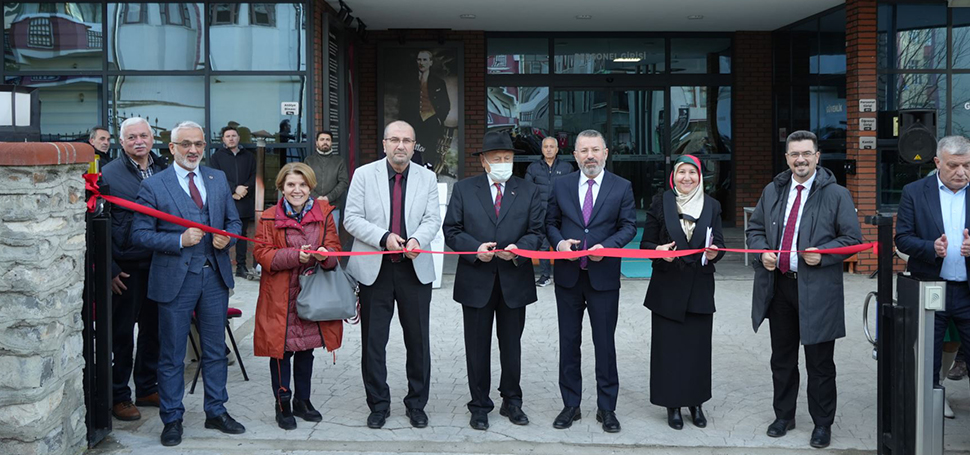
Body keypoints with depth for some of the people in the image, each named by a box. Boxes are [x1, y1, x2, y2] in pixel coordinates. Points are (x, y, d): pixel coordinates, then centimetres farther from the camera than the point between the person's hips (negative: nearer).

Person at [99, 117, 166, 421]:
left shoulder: (166, 171, 6)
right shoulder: (108, 175, -5)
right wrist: (110, 269, -9)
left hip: (159, 265, 4)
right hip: (126, 270, -4)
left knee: (153, 330, 13)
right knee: (121, 334, 5)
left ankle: (147, 389, 27)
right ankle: (119, 396, 17)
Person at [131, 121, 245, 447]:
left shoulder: (219, 179, 10)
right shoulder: (153, 186, -4)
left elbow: (233, 221, 15)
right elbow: (140, 234, -7)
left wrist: (227, 237, -7)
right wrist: (179, 240, -19)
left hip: (215, 276, 4)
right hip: (175, 279, -4)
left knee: (215, 349, 13)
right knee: (171, 355, 5)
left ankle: (216, 412, 27)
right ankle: (172, 419, 18)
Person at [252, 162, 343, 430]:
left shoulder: (324, 214, 3)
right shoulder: (269, 218, -3)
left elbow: (335, 248, 1)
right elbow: (261, 253, -9)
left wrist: (326, 255, -24)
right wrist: (296, 255, -23)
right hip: (280, 297, -3)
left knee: (307, 349, 14)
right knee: (281, 350, 2)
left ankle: (302, 400, 29)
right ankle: (282, 405, 15)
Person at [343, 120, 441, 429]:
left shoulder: (427, 178, 7)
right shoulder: (364, 174, 1)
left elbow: (433, 219, 2)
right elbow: (352, 218, -3)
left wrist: (417, 239, -20)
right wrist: (384, 237, -17)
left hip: (415, 268, 1)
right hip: (375, 269, -1)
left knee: (418, 340, 7)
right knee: (373, 341, 5)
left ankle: (417, 403, 21)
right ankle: (378, 404, 19)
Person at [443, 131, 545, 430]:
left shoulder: (529, 191, 6)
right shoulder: (463, 189, 3)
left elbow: (536, 230, 3)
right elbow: (451, 231, 1)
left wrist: (519, 248, -17)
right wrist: (475, 248, -16)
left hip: (514, 280, 1)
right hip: (476, 281, -1)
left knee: (511, 346, 11)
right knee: (478, 347, 7)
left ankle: (511, 401, 27)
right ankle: (480, 405, 19)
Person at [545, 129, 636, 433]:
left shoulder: (622, 187, 1)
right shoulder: (561, 186, 6)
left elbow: (629, 226, -1)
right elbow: (551, 222, 9)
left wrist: (607, 246, -17)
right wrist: (559, 242, -11)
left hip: (604, 276, -2)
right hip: (568, 274, 2)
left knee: (605, 343, 4)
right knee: (569, 342, 9)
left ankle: (606, 408, 16)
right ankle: (570, 405, 21)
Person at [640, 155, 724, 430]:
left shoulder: (712, 206, 7)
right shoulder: (660, 203, 1)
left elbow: (718, 243, 8)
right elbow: (646, 244, 1)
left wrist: (715, 252, -14)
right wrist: (658, 250, -19)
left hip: (700, 287, 2)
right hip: (667, 286, -2)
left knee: (698, 345, 5)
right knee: (669, 346, 1)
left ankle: (696, 402, 19)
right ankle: (673, 405, 12)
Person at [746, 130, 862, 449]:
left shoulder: (836, 195, -3)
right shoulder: (772, 191, 9)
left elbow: (853, 239, -3)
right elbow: (754, 228, 16)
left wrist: (823, 255, -17)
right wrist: (762, 252, -3)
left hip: (817, 289, -4)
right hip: (778, 285, 4)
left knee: (820, 363, 5)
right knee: (782, 359, 15)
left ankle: (822, 423, 19)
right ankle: (783, 416, 30)